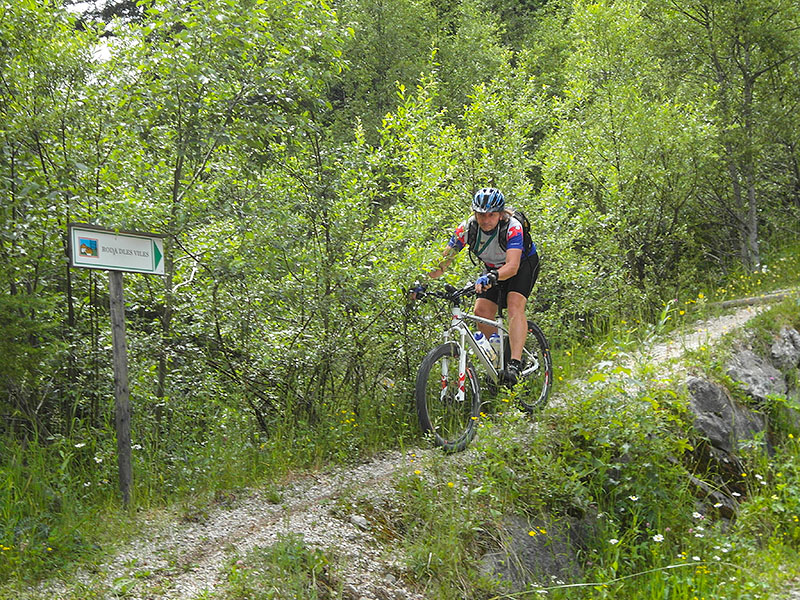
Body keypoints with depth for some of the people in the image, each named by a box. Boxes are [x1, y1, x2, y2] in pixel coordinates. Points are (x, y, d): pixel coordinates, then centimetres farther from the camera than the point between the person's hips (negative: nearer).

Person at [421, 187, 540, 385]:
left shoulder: (512, 227, -36)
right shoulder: (467, 228, -25)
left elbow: (512, 266, -47)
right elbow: (444, 259, -22)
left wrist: (490, 278, -65)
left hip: (524, 263, -5)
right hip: (493, 268, 5)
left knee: (515, 304, -27)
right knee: (481, 311, -12)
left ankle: (515, 364, -35)